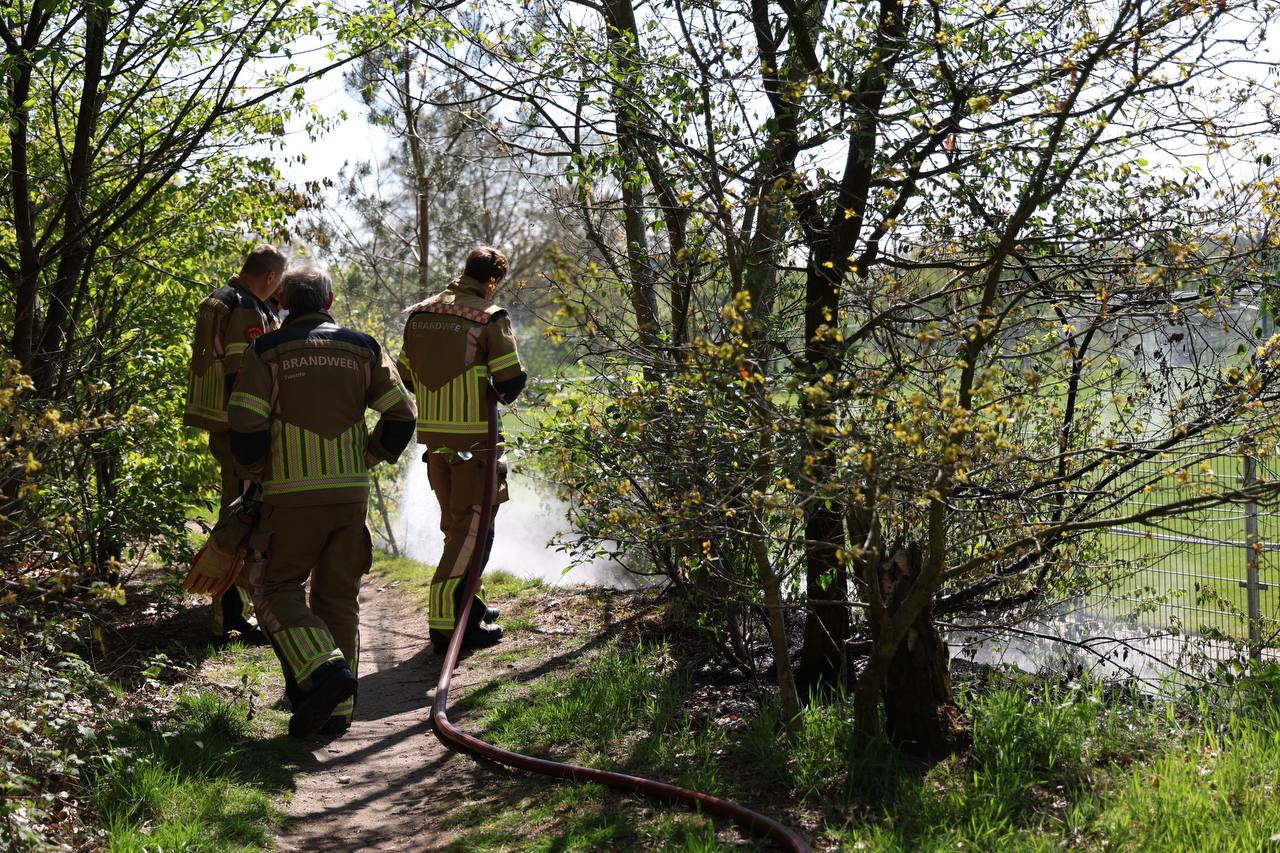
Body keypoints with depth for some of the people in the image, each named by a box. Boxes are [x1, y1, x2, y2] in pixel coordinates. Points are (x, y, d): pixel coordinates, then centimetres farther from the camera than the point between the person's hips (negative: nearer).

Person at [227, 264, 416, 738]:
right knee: (338, 596, 11)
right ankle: (336, 708, 12)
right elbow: (401, 414, 6)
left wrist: (257, 473, 8)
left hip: (293, 494, -3)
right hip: (351, 491, 4)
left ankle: (323, 669, -14)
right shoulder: (363, 348, 9)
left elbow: (245, 424, -9)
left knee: (278, 587, 8)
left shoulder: (266, 351, -1)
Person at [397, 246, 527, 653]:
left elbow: (405, 376, 16)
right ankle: (448, 621, -6)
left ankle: (464, 604, 32)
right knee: (473, 527, -2)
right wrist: (501, 394, 10)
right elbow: (511, 380, -12)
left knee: (455, 524, 20)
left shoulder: (419, 314, 10)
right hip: (472, 437, -7)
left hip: (432, 434, 7)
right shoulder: (490, 317, -10)